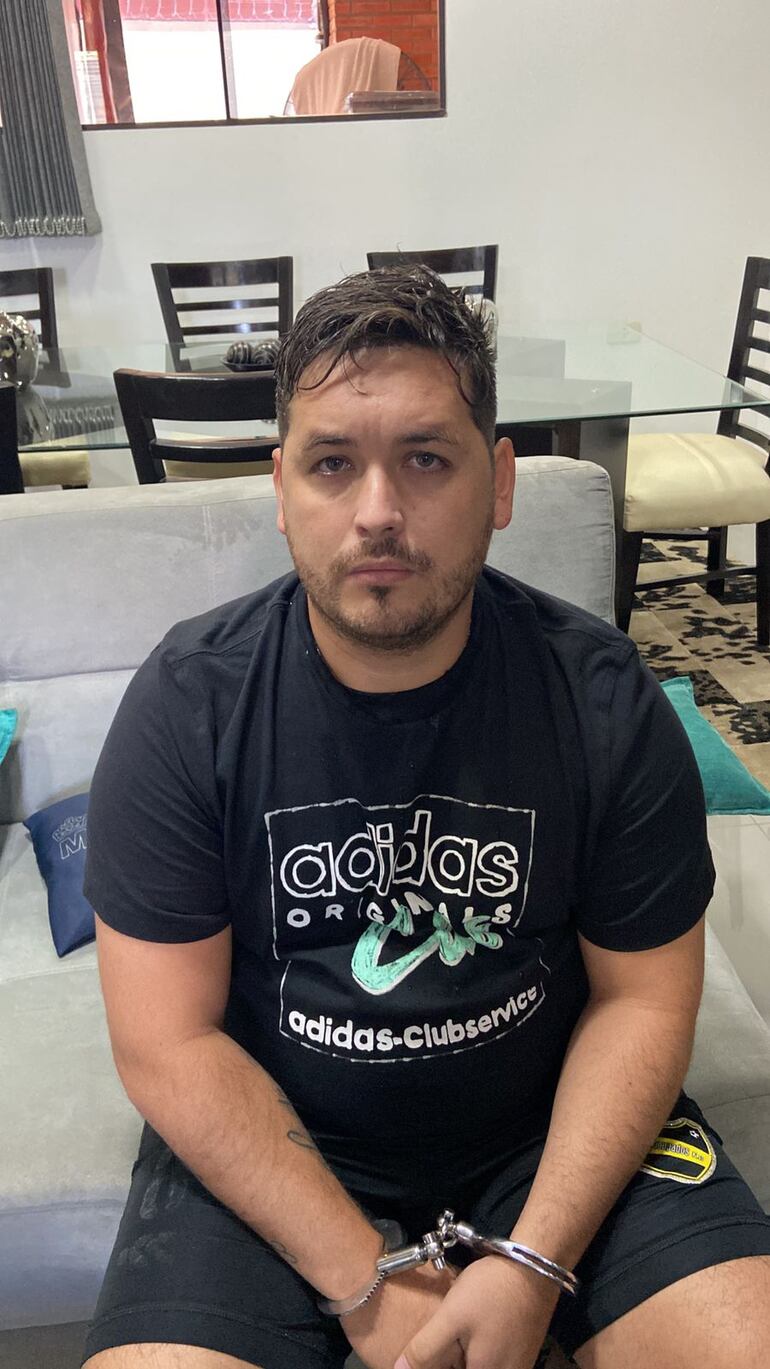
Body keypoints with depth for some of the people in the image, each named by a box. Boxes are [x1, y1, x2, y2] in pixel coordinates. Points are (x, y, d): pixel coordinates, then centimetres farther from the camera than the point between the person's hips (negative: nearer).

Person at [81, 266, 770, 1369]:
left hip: (551, 1127, 1)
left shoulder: (604, 701, -11)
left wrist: (535, 1263, -13)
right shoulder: (185, 707, -13)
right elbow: (169, 1044, -11)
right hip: (269, 1142, 0)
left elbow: (644, 999, -4)